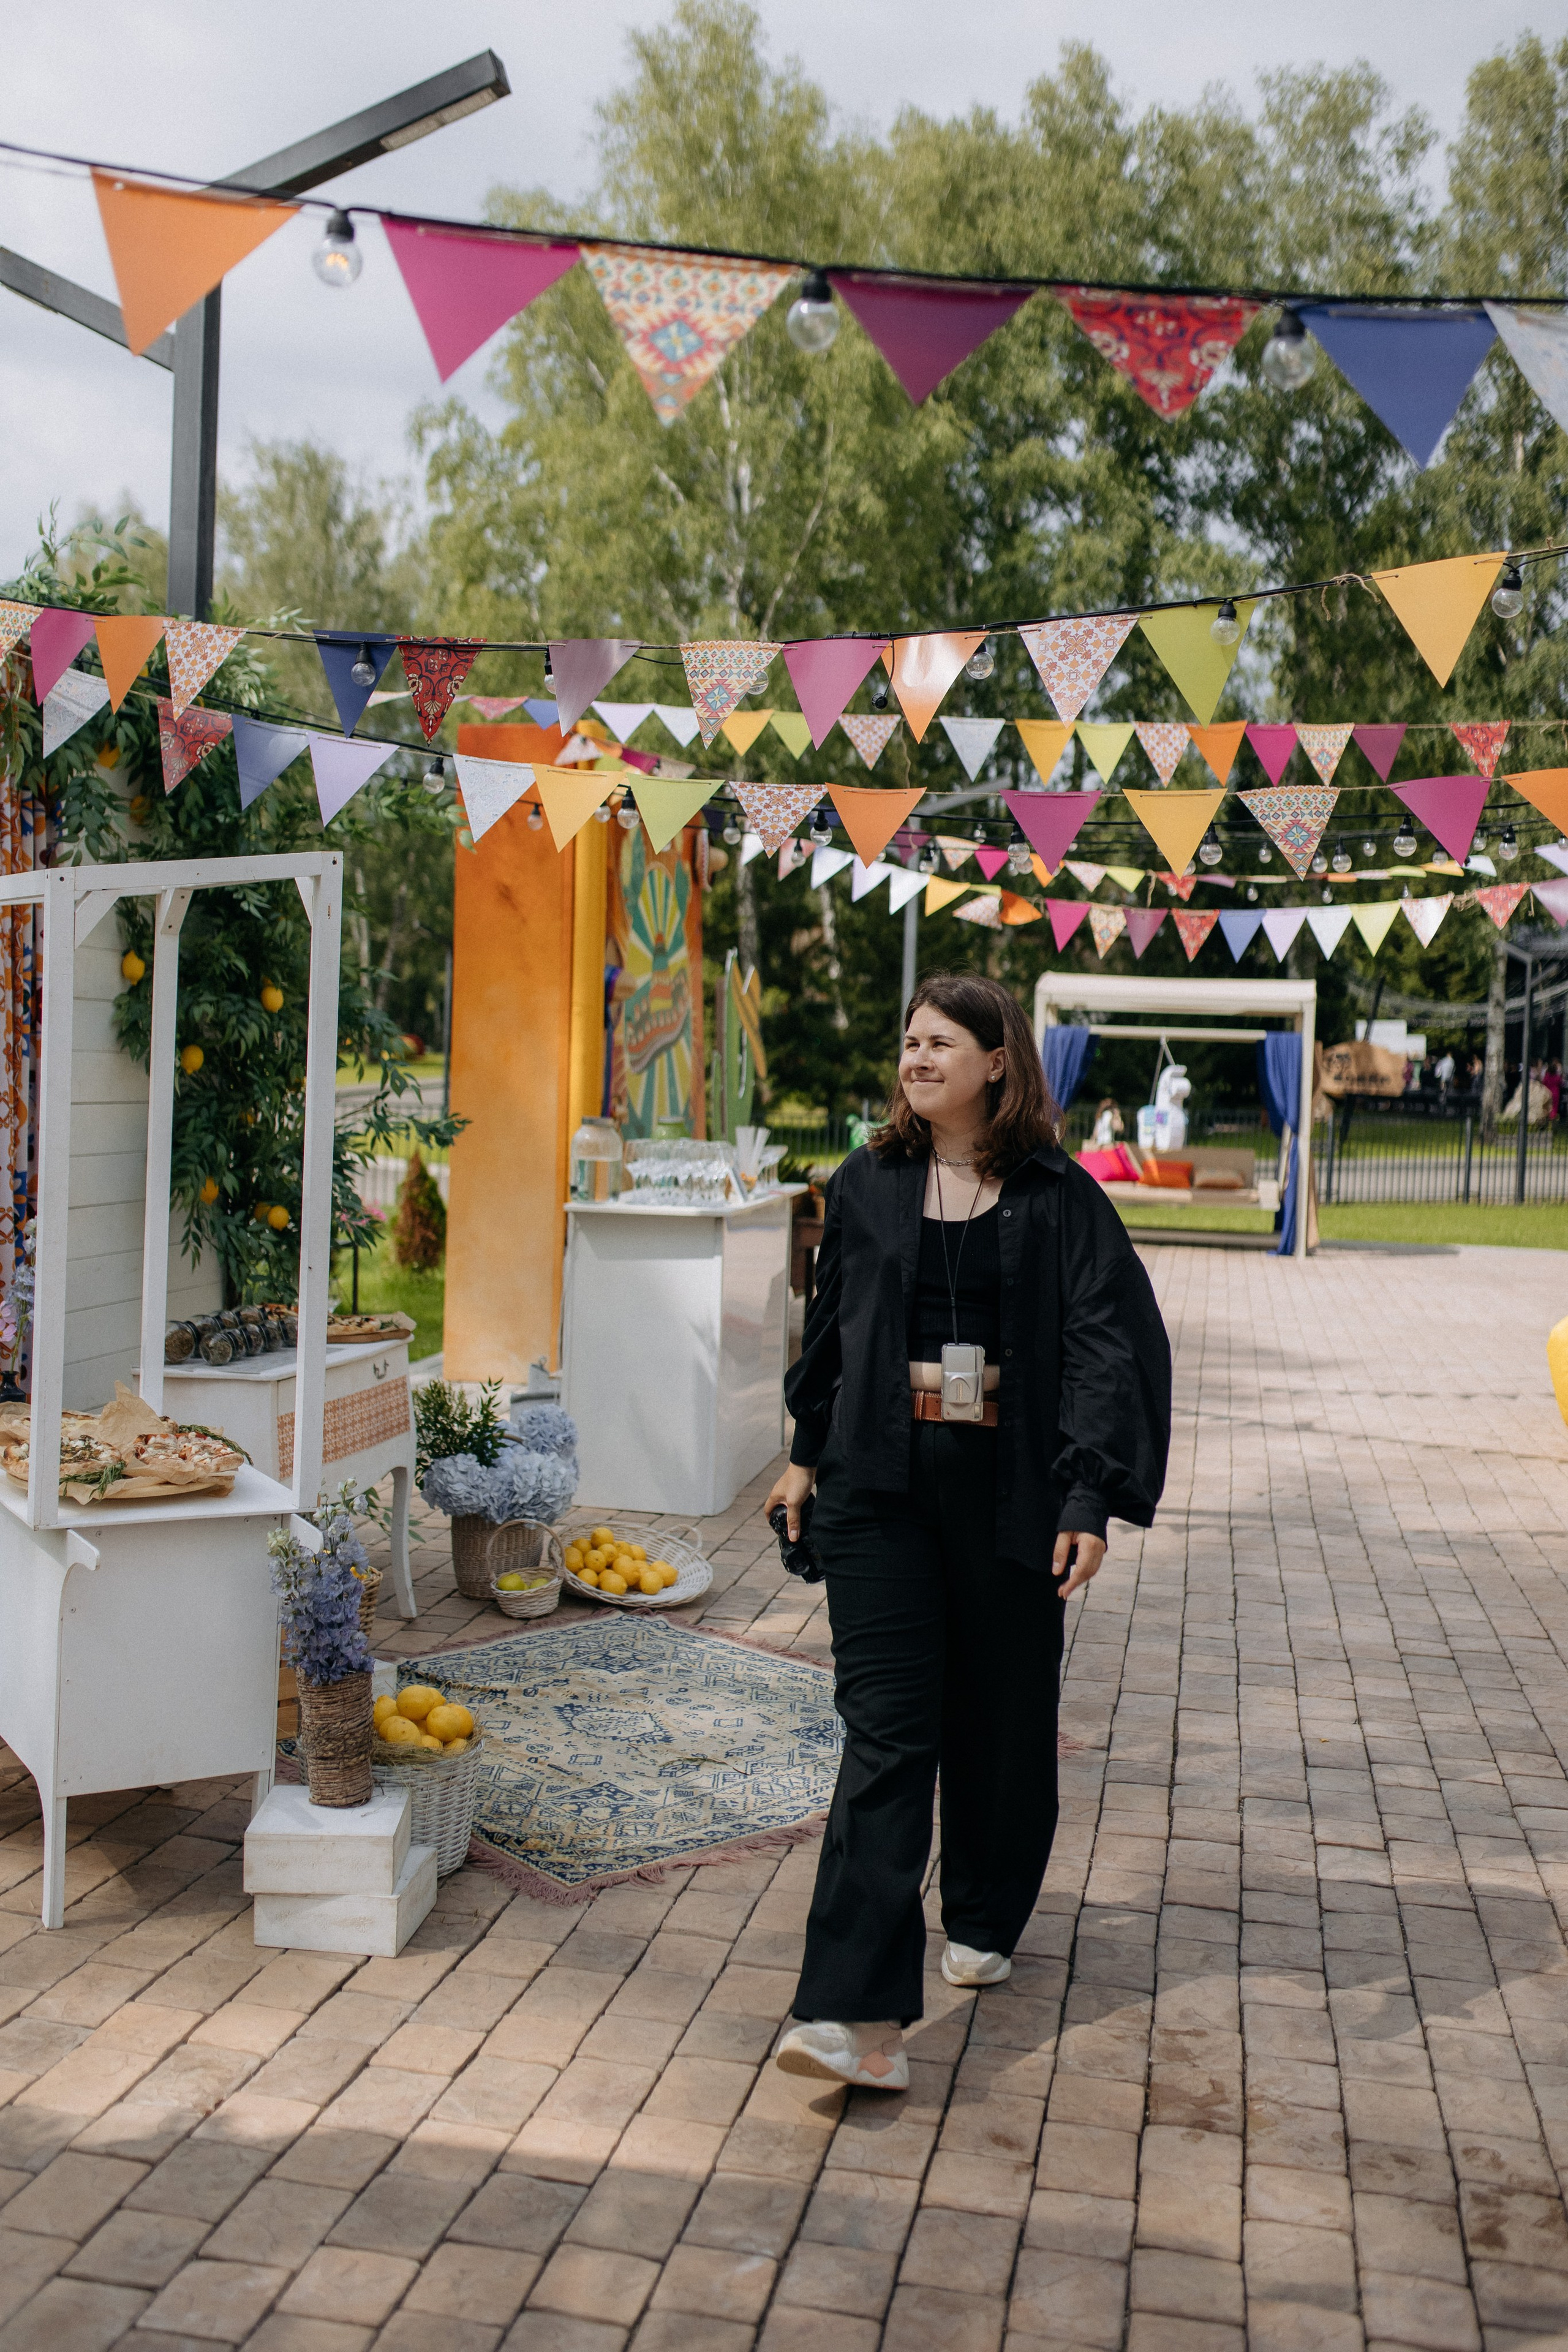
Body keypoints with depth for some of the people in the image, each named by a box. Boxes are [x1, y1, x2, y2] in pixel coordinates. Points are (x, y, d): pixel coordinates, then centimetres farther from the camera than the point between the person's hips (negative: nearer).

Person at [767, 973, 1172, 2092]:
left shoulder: (1058, 1197, -3)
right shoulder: (869, 1186, 6)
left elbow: (1109, 1345, -7)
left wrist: (1090, 1497, -14)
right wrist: (809, 1451, 20)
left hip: (1010, 1489, -1)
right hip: (881, 1487, 1)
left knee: (1000, 1719, 13)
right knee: (885, 1730, -7)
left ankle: (985, 1919, 39)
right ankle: (863, 2010, -10)